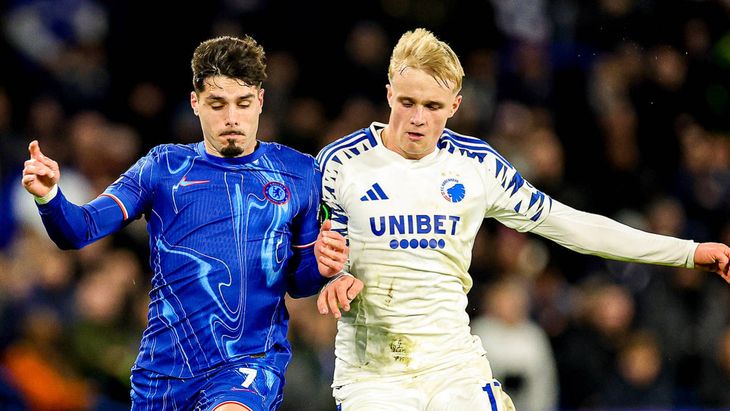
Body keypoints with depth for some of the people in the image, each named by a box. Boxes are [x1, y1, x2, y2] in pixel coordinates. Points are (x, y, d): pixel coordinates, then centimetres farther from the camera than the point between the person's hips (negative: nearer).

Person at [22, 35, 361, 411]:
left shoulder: (298, 173, 9)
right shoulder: (163, 168, 7)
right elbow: (79, 230, -1)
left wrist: (321, 269, -6)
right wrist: (49, 196, -22)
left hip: (253, 362, -2)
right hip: (166, 365, 2)